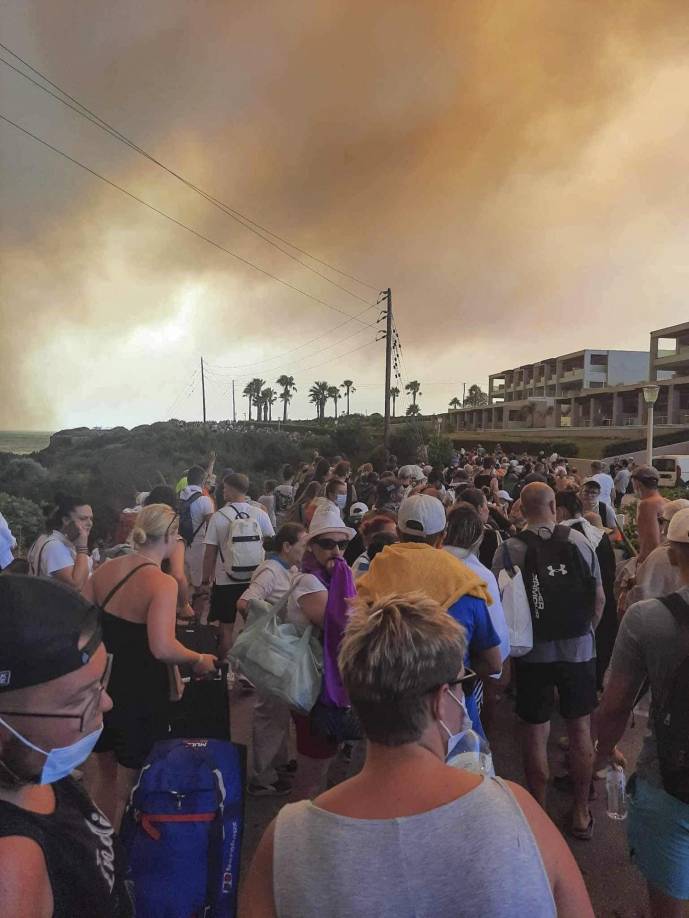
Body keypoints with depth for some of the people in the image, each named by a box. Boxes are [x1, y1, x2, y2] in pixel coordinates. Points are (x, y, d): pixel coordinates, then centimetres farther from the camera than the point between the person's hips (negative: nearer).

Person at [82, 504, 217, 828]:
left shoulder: (105, 569, -3)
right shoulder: (162, 584, -23)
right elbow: (162, 648, -32)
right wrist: (199, 660, -15)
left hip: (102, 682, 7)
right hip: (140, 691, -7)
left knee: (101, 770, 27)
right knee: (129, 785, 14)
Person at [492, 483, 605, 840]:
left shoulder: (508, 550, -13)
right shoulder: (578, 541, -7)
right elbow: (599, 599, -2)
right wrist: (584, 633, 14)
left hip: (532, 653, -2)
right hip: (578, 650, 2)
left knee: (535, 733, 12)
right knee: (580, 729, 18)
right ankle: (581, 811, 32)